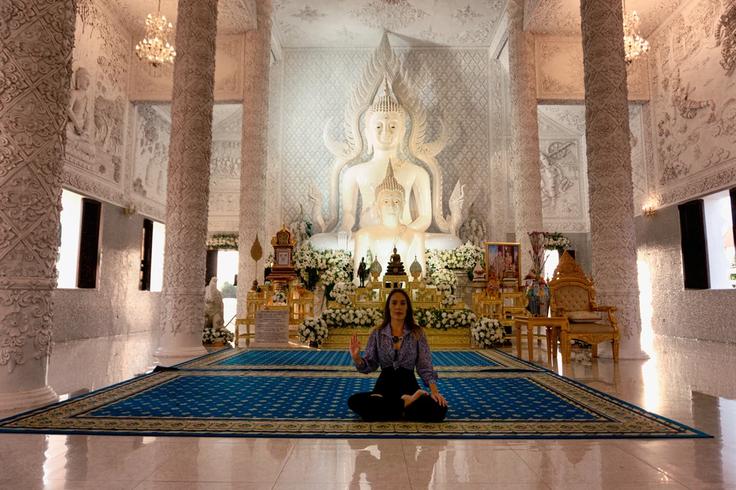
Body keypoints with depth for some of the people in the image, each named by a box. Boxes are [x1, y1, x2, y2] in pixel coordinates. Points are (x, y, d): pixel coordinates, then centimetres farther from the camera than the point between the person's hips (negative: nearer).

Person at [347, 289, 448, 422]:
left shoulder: (417, 332, -1)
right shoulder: (377, 333, 1)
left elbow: (425, 365, -1)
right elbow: (370, 365, 2)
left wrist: (434, 390, -16)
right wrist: (357, 358, -19)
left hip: (409, 385, -1)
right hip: (385, 385, 1)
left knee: (439, 409, -29)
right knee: (354, 401, -29)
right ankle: (404, 404, -15)